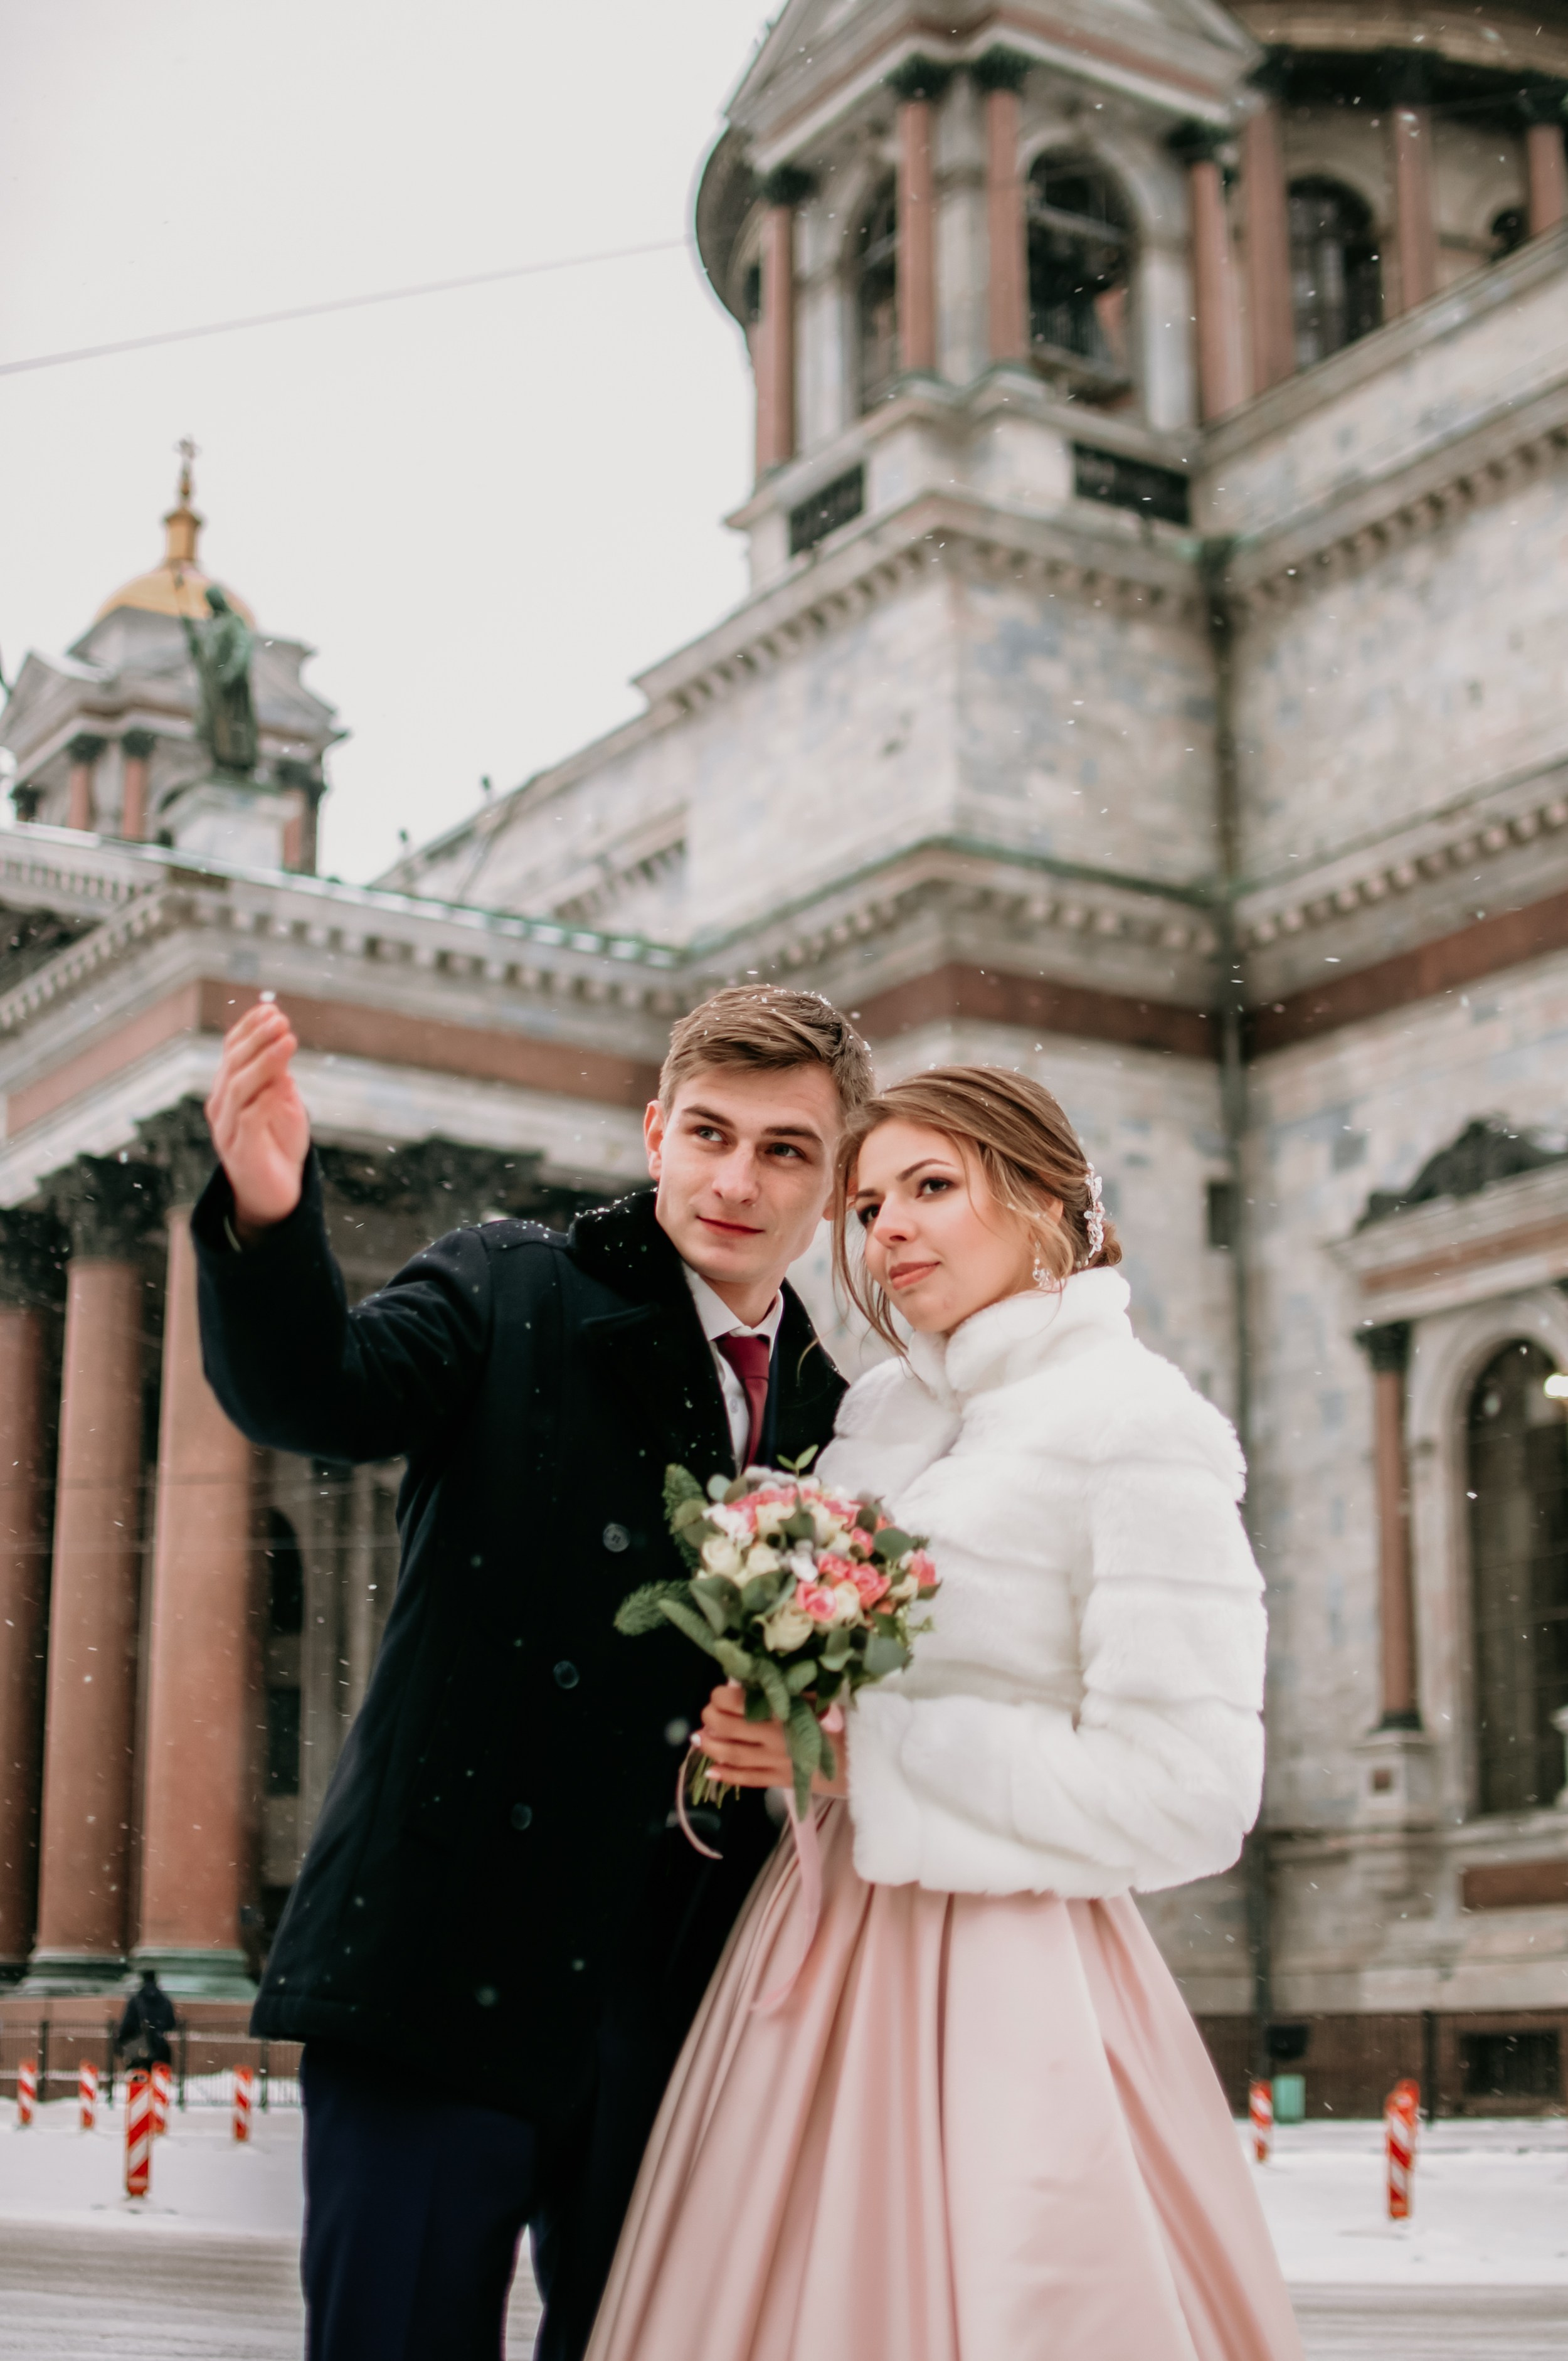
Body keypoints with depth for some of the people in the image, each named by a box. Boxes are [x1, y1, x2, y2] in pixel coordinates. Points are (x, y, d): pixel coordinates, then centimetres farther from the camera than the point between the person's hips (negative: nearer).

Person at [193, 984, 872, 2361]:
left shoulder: (836, 1417, 13)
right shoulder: (512, 1293, 0)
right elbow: (313, 1394, -19)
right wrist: (269, 1217, -38)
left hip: (690, 2007, 5)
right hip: (449, 1964, -4)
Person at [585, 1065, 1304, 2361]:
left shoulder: (1139, 1429, -12)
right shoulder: (880, 1405, 10)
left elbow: (1186, 1799, -18)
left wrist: (862, 1745, -16)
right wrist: (765, 1728, 1)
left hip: (1000, 1998, -7)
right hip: (819, 1958, 7)